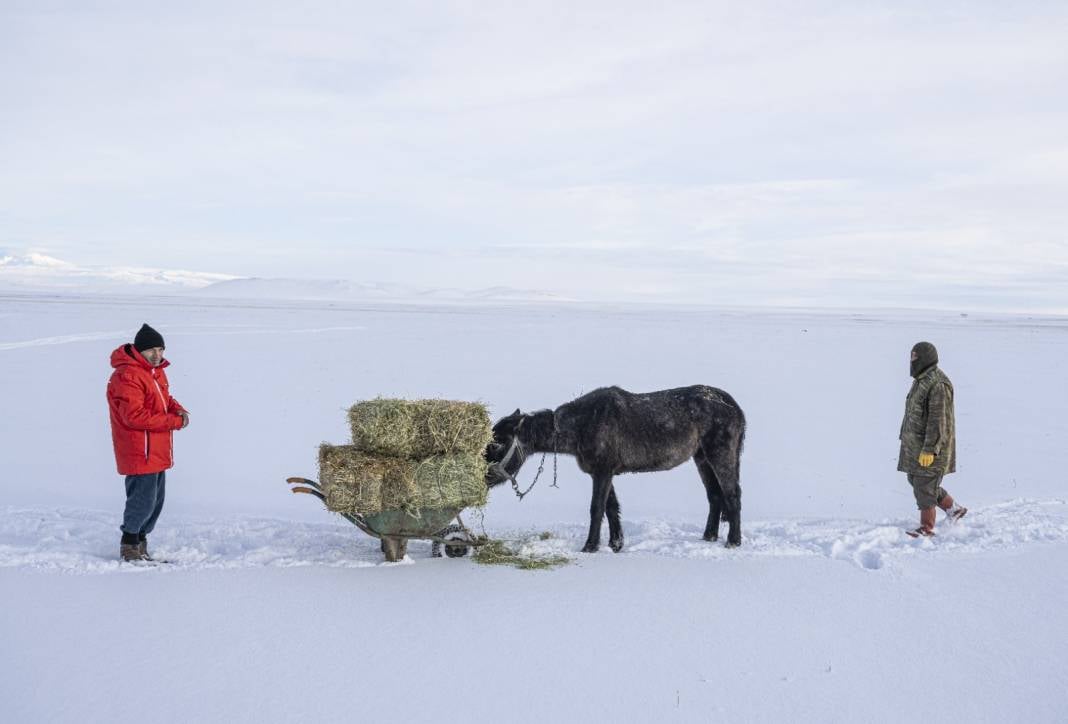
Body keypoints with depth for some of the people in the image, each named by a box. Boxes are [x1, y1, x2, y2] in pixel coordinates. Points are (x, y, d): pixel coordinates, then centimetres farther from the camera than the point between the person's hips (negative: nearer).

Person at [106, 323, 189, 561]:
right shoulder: (127, 376, -18)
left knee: (156, 500, 16)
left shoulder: (156, 371, 13)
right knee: (143, 500, -4)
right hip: (139, 452, -10)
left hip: (157, 451, 10)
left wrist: (177, 409, 0)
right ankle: (129, 546, 13)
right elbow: (135, 416, -25)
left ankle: (140, 542, 29)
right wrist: (174, 422, -21)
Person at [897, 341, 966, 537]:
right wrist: (907, 438, 23)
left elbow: (938, 420, -23)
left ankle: (927, 528, 5)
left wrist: (929, 449, -25)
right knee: (916, 480, 15)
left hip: (931, 446, -10)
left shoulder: (938, 384, -20)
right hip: (917, 443, 10)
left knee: (924, 486, -5)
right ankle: (954, 509, 28)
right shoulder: (922, 380, 12)